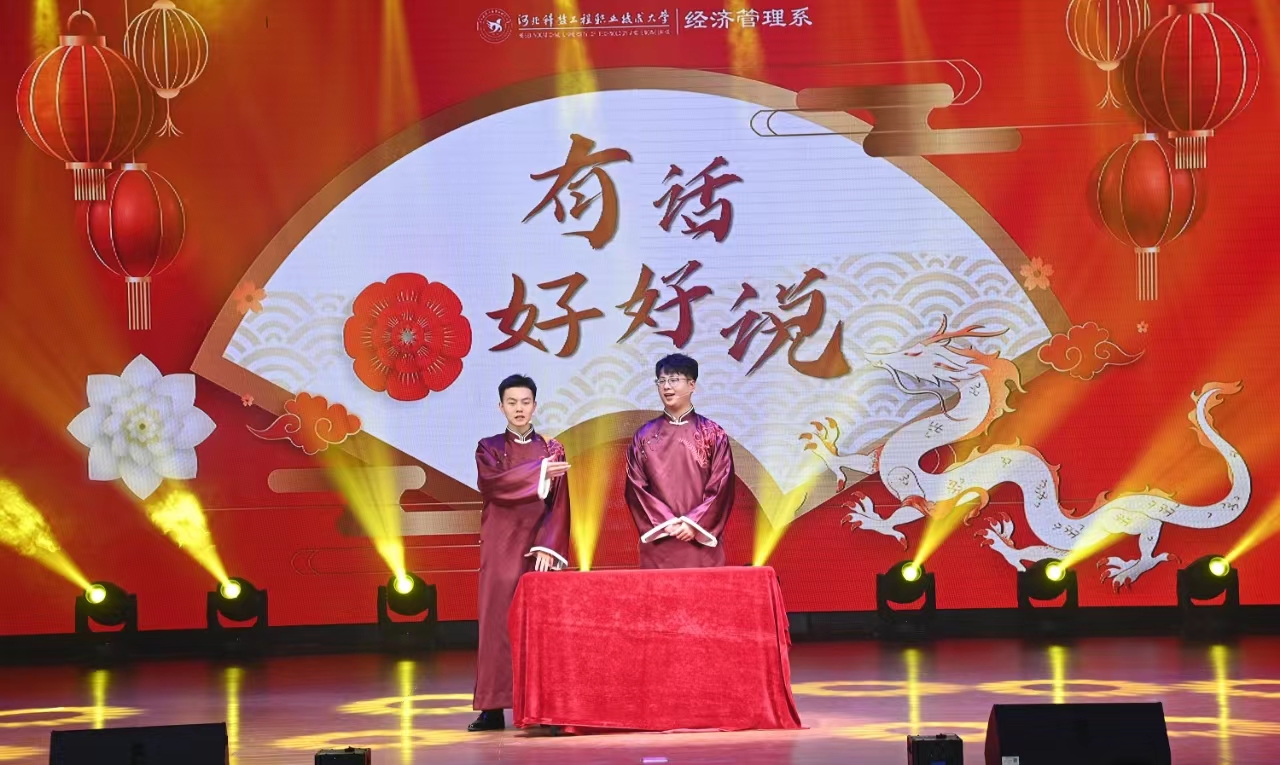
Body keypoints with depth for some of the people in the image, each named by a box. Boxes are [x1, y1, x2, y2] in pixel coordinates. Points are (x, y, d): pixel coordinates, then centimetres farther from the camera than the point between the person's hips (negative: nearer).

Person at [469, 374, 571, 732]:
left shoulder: (552, 450, 10)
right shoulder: (489, 448, 8)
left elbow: (559, 505, 2)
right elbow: (493, 482, -12)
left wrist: (549, 547, -10)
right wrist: (539, 472, -19)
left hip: (540, 550, 1)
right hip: (500, 549, 0)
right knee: (497, 624, -4)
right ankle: (493, 709, -3)